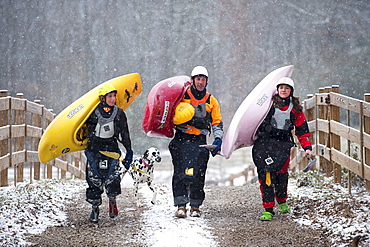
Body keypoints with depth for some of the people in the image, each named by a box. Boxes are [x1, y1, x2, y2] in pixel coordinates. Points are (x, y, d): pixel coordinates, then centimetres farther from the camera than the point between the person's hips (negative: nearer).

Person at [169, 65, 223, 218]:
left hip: (200, 142, 2)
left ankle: (195, 206, 4)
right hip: (181, 139, -2)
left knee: (198, 174, -4)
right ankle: (181, 205, -12)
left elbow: (217, 122, 15)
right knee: (180, 172, -11)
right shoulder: (182, 96, 6)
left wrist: (218, 139, 2)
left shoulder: (211, 101, 13)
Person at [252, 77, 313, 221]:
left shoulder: (295, 109, 12)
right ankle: (268, 209, -5)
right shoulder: (269, 103, 6)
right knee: (266, 175, -9)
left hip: (283, 144, 1)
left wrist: (307, 147, 4)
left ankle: (282, 201, 22)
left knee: (281, 174, -7)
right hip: (265, 142, -1)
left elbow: (302, 130, 13)